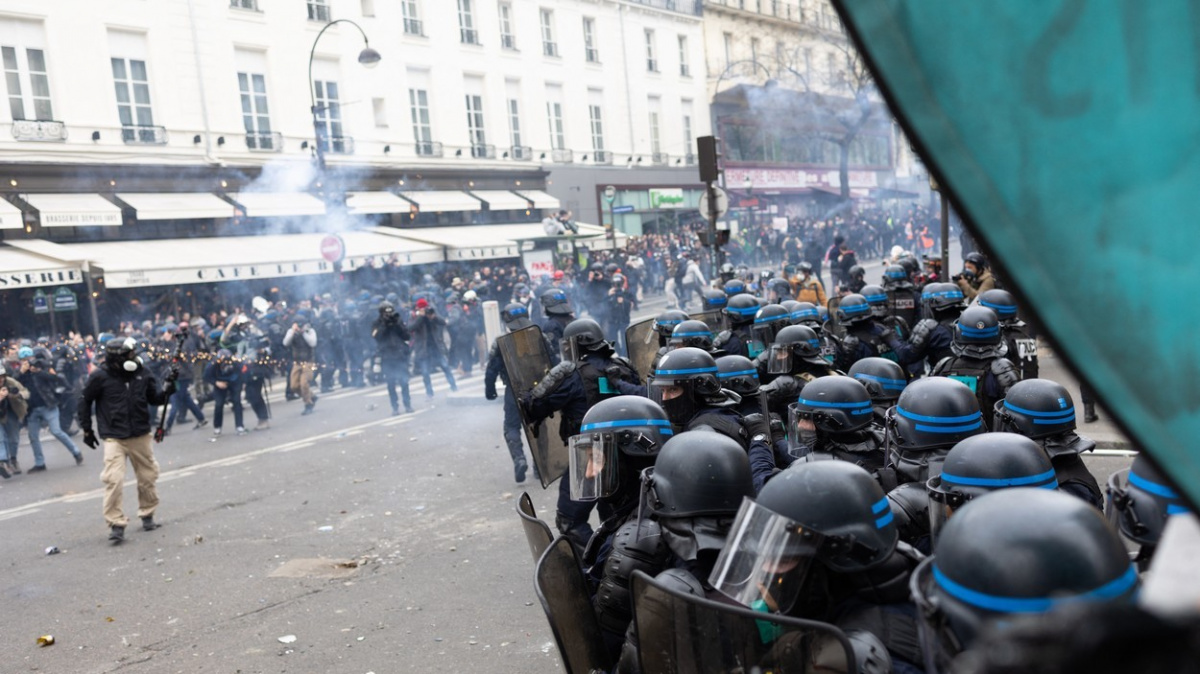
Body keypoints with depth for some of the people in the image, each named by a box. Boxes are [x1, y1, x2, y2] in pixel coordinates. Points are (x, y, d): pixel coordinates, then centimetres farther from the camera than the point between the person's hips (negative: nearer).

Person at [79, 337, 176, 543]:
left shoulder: (142, 373, -1)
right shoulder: (100, 377, -10)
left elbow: (155, 399, 7)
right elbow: (85, 401, 3)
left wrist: (168, 387, -12)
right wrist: (86, 429, 6)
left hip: (140, 435, 4)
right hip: (113, 438, -4)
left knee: (148, 476, 12)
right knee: (113, 480, -14)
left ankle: (147, 515, 32)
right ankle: (116, 524, -2)